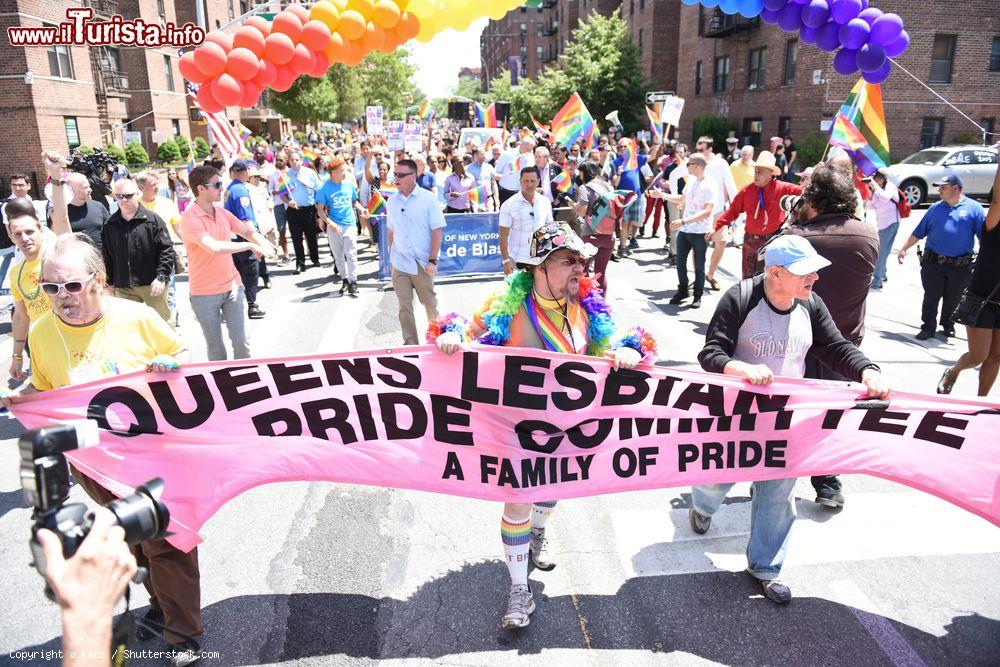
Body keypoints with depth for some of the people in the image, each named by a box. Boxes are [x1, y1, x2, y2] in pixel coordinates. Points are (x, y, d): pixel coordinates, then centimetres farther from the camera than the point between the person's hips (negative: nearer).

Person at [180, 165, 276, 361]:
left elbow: (247, 231, 6)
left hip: (232, 287, 5)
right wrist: (250, 245, -27)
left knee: (241, 343, 7)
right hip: (205, 293, -5)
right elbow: (214, 247, -30)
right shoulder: (190, 219, -17)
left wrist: (263, 243, -16)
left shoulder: (222, 213, 6)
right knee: (216, 350, 9)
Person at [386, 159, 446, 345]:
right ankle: (410, 343, 17)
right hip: (399, 265, 3)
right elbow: (391, 231, 14)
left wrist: (433, 260, -11)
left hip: (422, 263, -3)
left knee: (430, 303, 8)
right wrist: (391, 257, 12)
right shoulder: (392, 200, 7)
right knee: (404, 307, 6)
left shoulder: (428, 199, -5)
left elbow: (437, 230, -6)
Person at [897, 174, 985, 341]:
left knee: (952, 299, 12)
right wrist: (904, 248, 7)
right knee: (931, 297, 3)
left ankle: (948, 326, 30)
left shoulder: (974, 208, -1)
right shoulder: (935, 208, 7)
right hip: (933, 263, 1)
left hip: (960, 266, -1)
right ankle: (928, 327, 14)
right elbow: (918, 233, 11)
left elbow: (985, 235, -4)